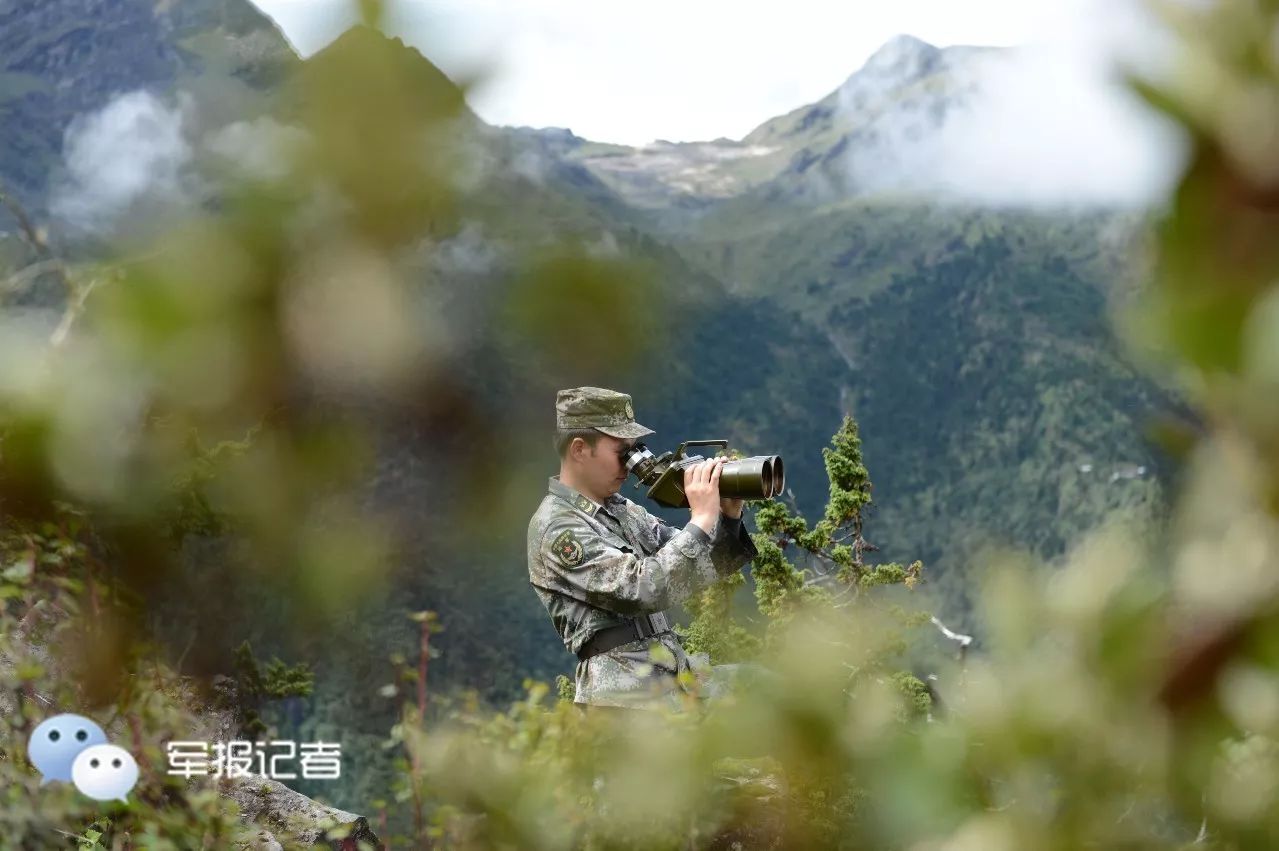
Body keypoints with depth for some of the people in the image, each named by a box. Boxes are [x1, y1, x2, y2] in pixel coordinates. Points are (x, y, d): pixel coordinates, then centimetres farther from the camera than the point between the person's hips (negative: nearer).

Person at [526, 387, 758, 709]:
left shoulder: (623, 510, 15)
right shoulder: (557, 527, -11)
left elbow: (707, 565, 16)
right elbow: (644, 589, -21)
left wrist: (728, 516, -2)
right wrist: (701, 519, -18)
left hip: (676, 680, 8)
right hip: (625, 698, -8)